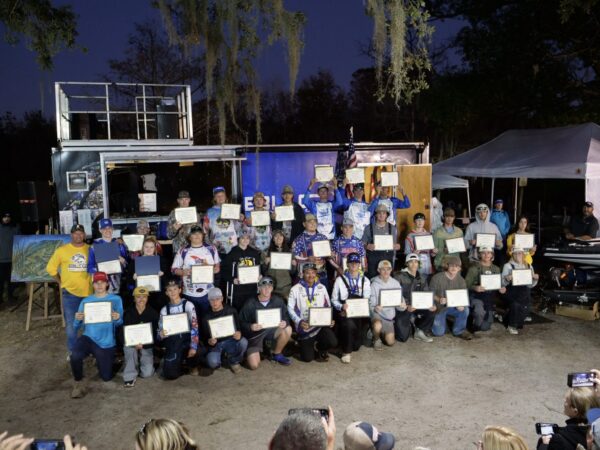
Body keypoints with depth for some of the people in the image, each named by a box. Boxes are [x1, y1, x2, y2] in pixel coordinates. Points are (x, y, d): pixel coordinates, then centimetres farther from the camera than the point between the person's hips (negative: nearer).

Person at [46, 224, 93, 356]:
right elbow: (50, 268, 6)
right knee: (71, 324, 7)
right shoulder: (62, 250, -3)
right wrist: (60, 282, 3)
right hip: (70, 292, -1)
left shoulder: (91, 250, -1)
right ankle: (72, 350, 22)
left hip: (88, 292, 1)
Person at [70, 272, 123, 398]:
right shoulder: (86, 301, 5)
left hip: (106, 342, 0)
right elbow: (76, 327, 5)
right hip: (89, 338, 0)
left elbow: (120, 324, -1)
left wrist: (117, 319, -24)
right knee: (75, 356, -34)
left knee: (106, 377, 5)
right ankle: (78, 383, -4)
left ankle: (100, 359, 39)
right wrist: (78, 319, -18)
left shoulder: (116, 299, 0)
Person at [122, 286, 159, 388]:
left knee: (147, 373, -14)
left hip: (146, 346, 0)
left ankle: (141, 361, 22)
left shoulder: (153, 313, -7)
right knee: (130, 347, -36)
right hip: (131, 343, 0)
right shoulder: (128, 313, -5)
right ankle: (130, 375, -16)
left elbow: (155, 333, -8)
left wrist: (142, 345, -24)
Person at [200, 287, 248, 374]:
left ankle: (234, 361, 0)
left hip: (230, 341, 1)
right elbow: (205, 336, -2)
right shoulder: (206, 317, 0)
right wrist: (209, 341, -28)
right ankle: (222, 355, 9)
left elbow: (239, 327, -5)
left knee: (243, 342, -31)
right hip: (216, 344, -1)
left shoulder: (231, 311, 0)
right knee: (212, 362, -31)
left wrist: (239, 333, -30)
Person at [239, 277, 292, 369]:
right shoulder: (250, 304, -11)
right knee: (254, 365, -19)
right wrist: (250, 327, -28)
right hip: (255, 335, -3)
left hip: (272, 331, 3)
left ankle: (276, 354, 0)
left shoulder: (278, 301, -5)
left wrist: (285, 322, -23)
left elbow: (286, 316, 1)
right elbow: (241, 322, -7)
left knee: (288, 329, -26)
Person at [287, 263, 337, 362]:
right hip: (305, 327, -2)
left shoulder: (322, 288, 5)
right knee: (308, 358, -2)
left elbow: (328, 306, 10)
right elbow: (290, 308, -6)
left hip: (321, 325, 2)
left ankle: (321, 348, 12)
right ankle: (303, 343, 33)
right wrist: (299, 322, -21)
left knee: (333, 343, -24)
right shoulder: (296, 289, -5)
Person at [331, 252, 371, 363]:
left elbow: (367, 299, 8)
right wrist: (342, 306, -17)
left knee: (356, 345, -6)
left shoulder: (365, 281, 11)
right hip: (344, 313, -3)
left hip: (359, 314, 3)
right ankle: (346, 352, -14)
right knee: (349, 324, -36)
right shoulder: (340, 280, 2)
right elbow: (334, 299, 2)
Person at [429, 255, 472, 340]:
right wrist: (438, 300, -31)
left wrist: (461, 304, -24)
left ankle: (459, 330, -4)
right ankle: (436, 322, 22)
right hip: (439, 307, -3)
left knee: (465, 310, -29)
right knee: (439, 332, -15)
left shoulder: (461, 280, 0)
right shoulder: (437, 278, -12)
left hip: (453, 307, 3)